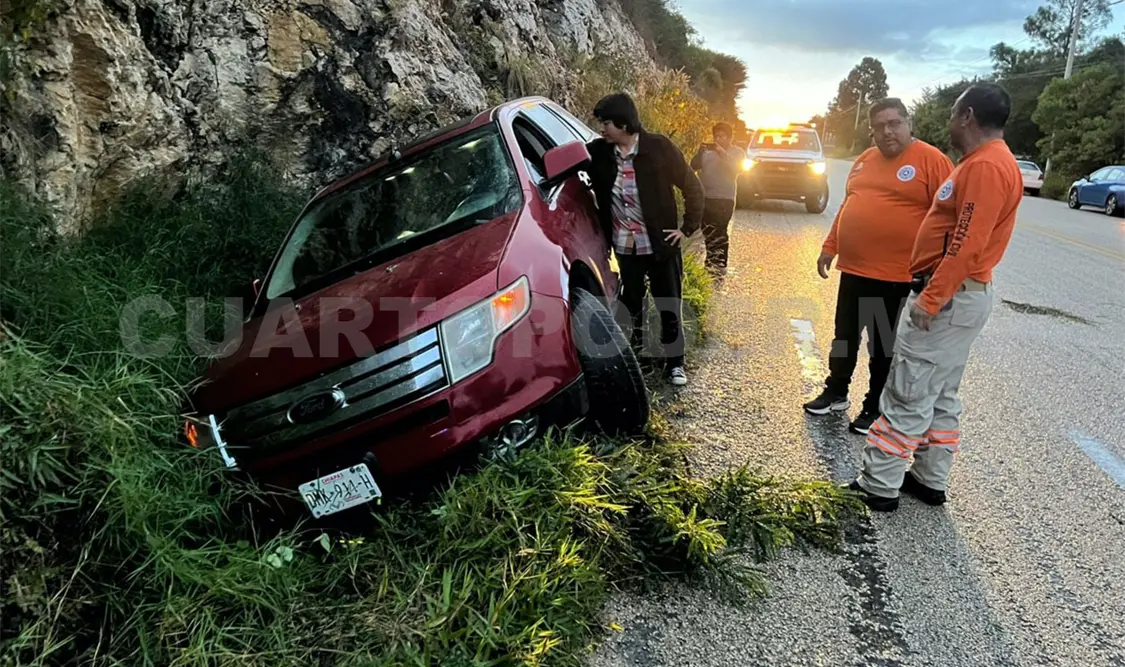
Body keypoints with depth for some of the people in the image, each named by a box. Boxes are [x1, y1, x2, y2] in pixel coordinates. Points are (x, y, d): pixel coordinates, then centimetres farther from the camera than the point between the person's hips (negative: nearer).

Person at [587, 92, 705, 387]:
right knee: (630, 305, 14)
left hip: (660, 243, -2)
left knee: (669, 308, 5)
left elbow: (692, 186, -4)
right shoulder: (599, 152, -4)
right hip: (624, 246, 3)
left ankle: (674, 363, 20)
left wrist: (687, 228, -6)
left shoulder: (659, 147, -11)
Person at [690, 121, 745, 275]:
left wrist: (722, 153, -21)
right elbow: (694, 166, 2)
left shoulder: (737, 152, 3)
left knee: (720, 232, -8)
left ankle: (721, 265, -2)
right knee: (707, 233, 11)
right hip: (705, 197, 4)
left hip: (725, 199, -4)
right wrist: (700, 152, -15)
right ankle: (710, 262, 24)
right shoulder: (707, 150, 10)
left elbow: (736, 168, -14)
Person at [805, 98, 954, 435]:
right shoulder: (864, 160, 10)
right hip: (853, 269, 6)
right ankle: (836, 392, 33)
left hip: (898, 276, -6)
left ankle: (875, 408, 21)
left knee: (884, 346, 6)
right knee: (845, 336, 17)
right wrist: (830, 247, 15)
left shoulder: (932, 160, -9)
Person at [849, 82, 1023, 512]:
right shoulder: (985, 163, 16)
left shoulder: (986, 167, -17)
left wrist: (930, 299, -24)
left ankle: (879, 487, 1)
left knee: (907, 396, -6)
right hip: (959, 295, 11)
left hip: (949, 298, -11)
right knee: (941, 395, 15)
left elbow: (967, 245, -24)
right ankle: (930, 481, 25)